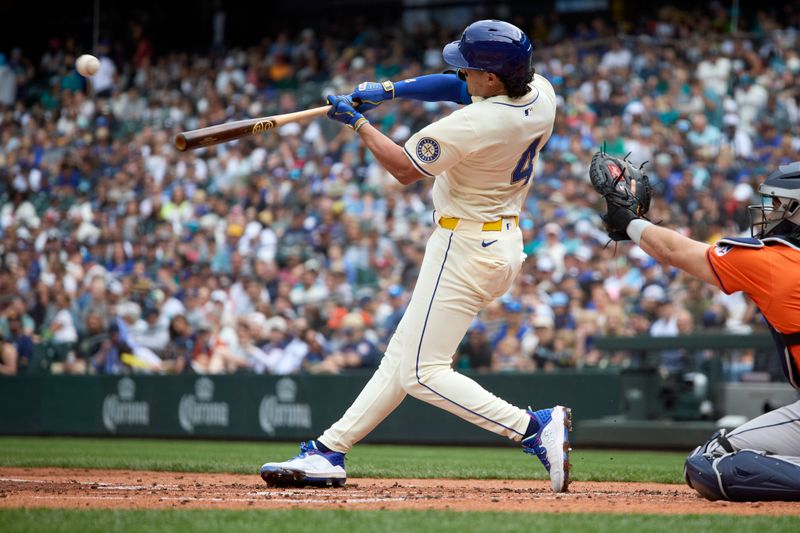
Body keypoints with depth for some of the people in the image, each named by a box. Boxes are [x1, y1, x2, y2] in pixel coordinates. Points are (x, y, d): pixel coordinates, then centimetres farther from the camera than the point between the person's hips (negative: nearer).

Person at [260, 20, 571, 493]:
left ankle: (537, 427, -15)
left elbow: (404, 169, -13)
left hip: (466, 246, -10)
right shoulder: (540, 93, -3)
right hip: (506, 244, 10)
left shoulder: (475, 125, -27)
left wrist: (358, 122, 1)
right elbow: (461, 89, 13)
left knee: (423, 374, -6)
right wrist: (390, 90, 5)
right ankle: (329, 452, 20)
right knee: (404, 353, 14)